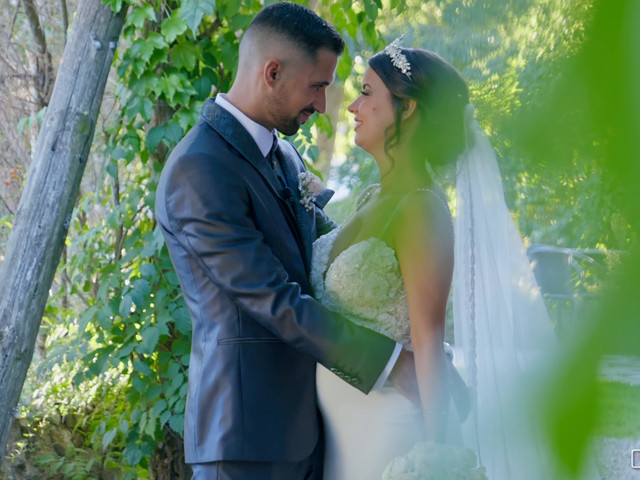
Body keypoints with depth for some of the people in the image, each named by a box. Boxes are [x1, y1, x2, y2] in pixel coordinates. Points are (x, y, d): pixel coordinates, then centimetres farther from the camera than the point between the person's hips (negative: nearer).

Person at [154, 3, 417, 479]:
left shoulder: (285, 157, 12)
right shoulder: (199, 170, -17)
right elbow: (274, 302, -20)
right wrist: (394, 362, -19)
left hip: (304, 417, 8)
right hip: (249, 425, -8)